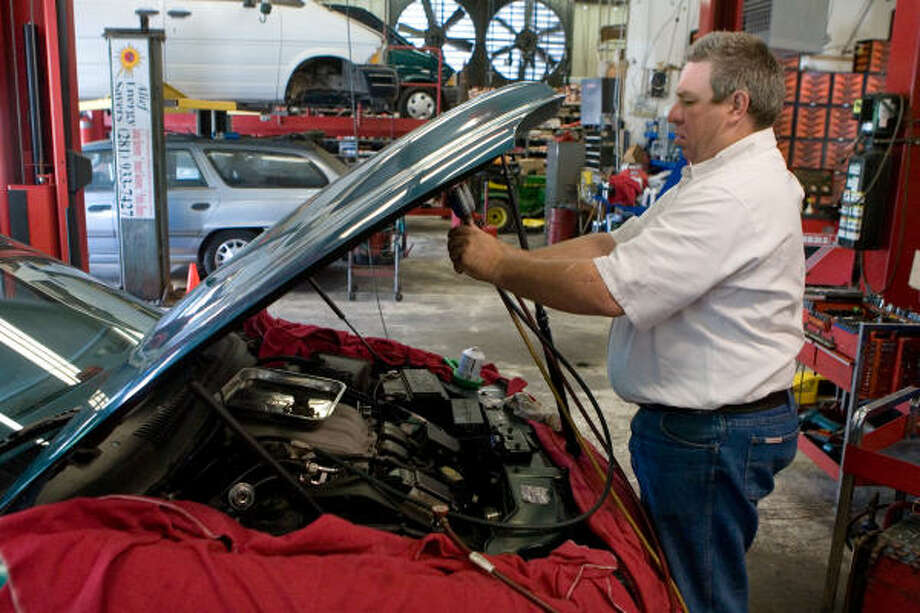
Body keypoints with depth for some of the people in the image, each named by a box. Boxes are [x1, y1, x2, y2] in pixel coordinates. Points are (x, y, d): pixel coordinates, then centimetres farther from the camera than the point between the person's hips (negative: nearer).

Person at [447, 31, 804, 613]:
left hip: (713, 436, -11)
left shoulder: (738, 197, -24)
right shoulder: (713, 181, 13)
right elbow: (612, 245, 12)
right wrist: (511, 256, 1)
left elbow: (608, 291, -28)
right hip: (694, 420, 11)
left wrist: (499, 266, -17)